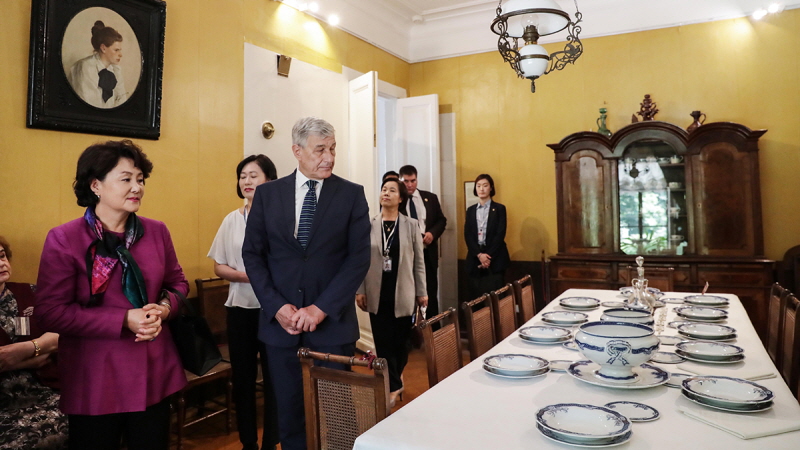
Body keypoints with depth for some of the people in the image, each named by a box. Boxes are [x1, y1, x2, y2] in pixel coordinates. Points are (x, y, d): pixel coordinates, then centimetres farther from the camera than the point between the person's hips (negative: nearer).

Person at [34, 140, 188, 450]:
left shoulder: (157, 232, 2)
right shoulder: (64, 239, -9)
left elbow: (177, 283, 12)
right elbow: (50, 311, -12)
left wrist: (164, 308, -10)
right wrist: (124, 320, -19)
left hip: (154, 373, 4)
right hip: (95, 380, -3)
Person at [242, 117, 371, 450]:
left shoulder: (352, 194, -1)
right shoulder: (267, 194, 4)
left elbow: (359, 258, -7)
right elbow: (252, 254, 3)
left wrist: (321, 308, -14)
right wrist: (277, 306, -9)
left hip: (332, 322, -1)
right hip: (280, 322, 2)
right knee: (289, 411, 13)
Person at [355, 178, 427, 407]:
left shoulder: (411, 225, -1)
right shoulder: (368, 225, -1)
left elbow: (419, 260, 2)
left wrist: (422, 291, 2)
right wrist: (359, 290, -2)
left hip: (402, 293, 0)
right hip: (377, 294, 0)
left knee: (401, 340, 10)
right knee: (383, 342, 3)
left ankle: (394, 380, 34)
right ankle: (394, 385, 18)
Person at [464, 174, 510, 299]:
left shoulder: (499, 208, 4)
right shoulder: (471, 210, 12)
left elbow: (500, 235, -5)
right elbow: (467, 235, 4)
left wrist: (489, 256, -13)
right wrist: (479, 255, -10)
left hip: (495, 258, -3)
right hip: (475, 258, 3)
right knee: (476, 296, 2)